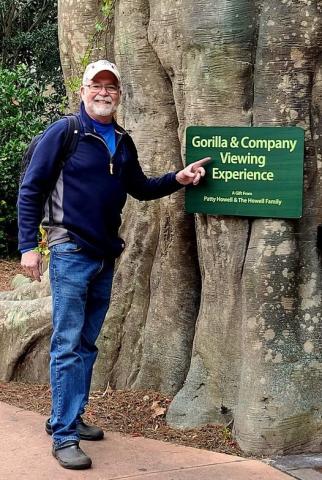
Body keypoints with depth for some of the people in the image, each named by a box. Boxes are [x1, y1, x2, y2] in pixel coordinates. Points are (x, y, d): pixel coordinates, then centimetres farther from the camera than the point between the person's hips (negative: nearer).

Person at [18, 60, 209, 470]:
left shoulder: (122, 142, 12)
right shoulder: (62, 133, -7)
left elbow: (140, 188, 22)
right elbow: (30, 190, -7)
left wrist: (177, 179, 5)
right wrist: (28, 245, -14)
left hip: (106, 256, 7)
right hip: (70, 253, -7)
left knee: (87, 343, 14)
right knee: (68, 345, -7)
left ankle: (69, 417, 26)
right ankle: (64, 436, -3)